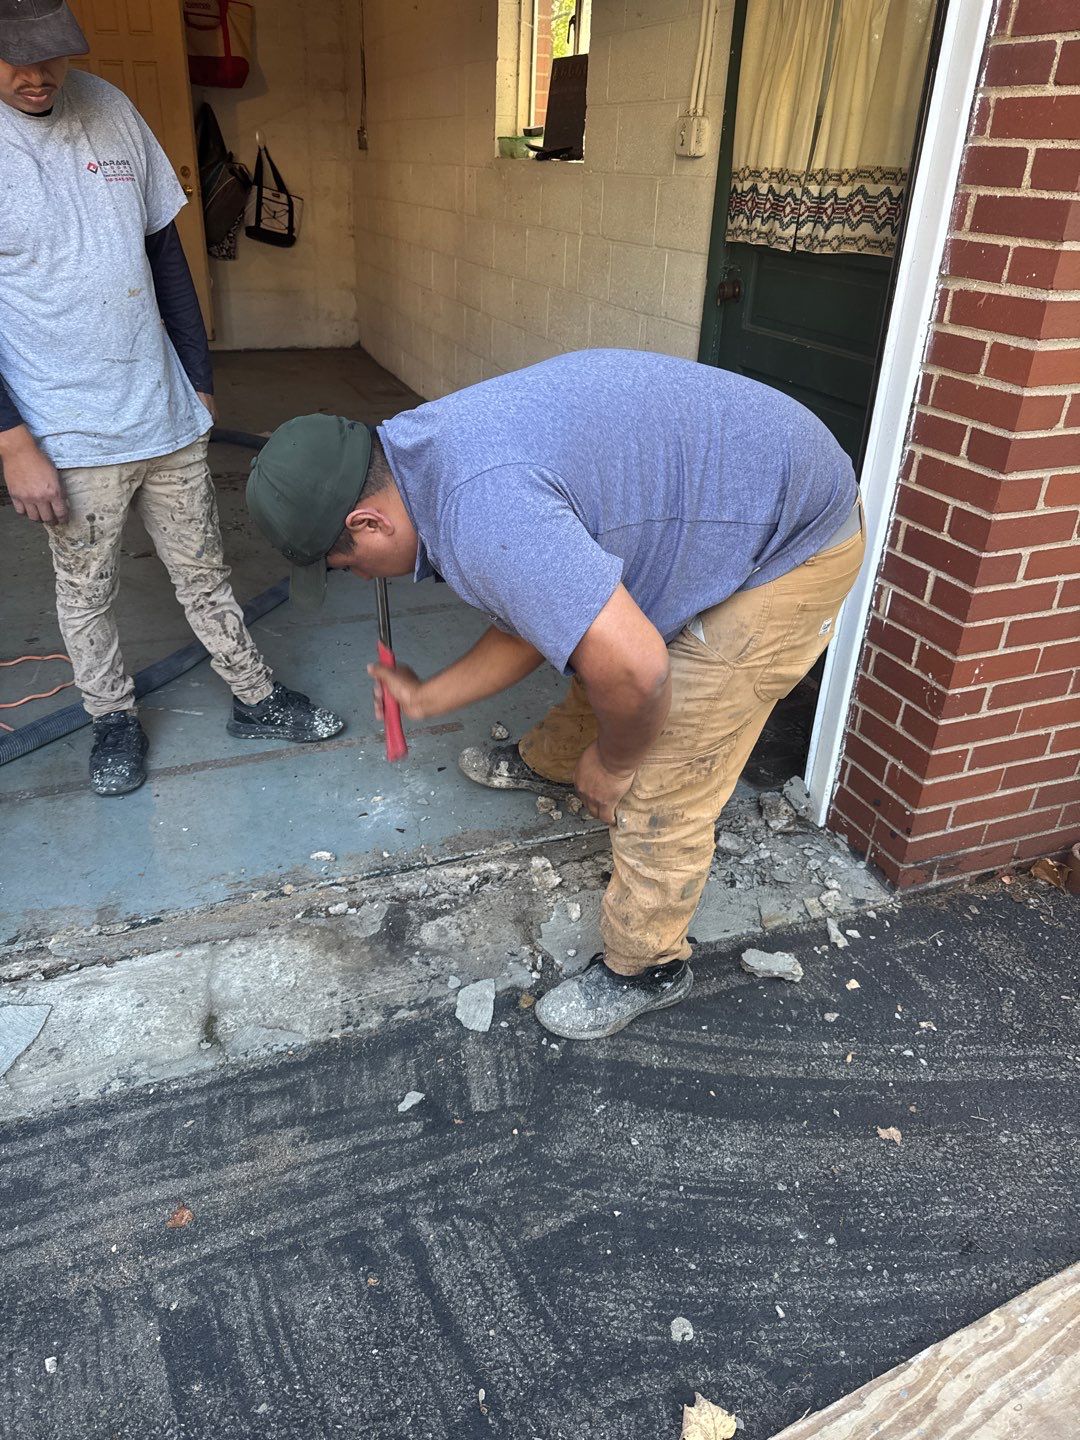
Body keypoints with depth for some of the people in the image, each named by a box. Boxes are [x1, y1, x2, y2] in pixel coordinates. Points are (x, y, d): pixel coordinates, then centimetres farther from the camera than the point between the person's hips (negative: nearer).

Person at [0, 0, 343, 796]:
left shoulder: (109, 108, 3)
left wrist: (200, 378, 12)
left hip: (165, 412, 4)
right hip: (69, 436, -3)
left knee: (203, 571, 15)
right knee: (86, 591, 11)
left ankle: (255, 698, 29)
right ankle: (114, 718, 32)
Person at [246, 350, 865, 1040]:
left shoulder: (479, 508, -33)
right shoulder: (433, 456, 2)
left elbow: (633, 668, -36)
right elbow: (539, 622, 12)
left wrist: (613, 762, -14)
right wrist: (427, 700, 22)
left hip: (792, 545, -9)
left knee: (660, 790, -3)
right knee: (592, 645, 27)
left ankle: (646, 969, 20)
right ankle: (548, 761, 56)